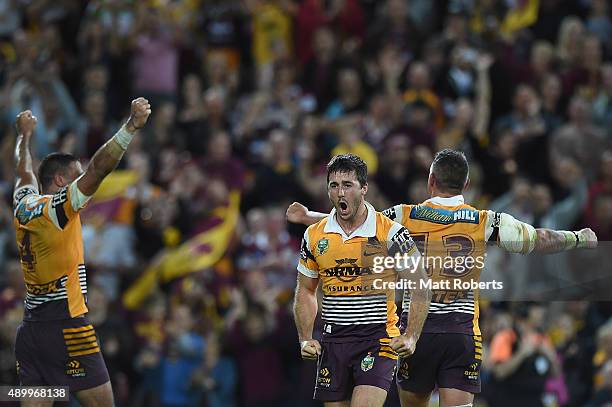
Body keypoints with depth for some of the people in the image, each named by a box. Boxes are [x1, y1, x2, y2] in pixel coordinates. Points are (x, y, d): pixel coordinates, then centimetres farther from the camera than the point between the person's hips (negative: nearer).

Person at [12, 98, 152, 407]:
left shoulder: (23, 207, 11)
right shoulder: (56, 208, -10)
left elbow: (25, 172, 32)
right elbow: (98, 168, -20)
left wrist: (24, 135, 50)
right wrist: (131, 126, -24)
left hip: (30, 328, 8)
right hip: (66, 324, -8)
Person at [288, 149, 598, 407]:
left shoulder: (404, 216, 0)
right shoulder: (485, 222, 1)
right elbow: (539, 240, 9)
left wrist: (308, 217, 26)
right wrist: (579, 239, 28)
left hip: (416, 329, 0)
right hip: (462, 333, 0)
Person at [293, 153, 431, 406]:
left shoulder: (390, 232, -6)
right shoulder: (314, 236, 5)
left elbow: (420, 289, -2)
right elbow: (305, 291, 18)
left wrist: (411, 337, -13)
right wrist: (305, 339, 5)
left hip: (379, 339, -4)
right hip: (333, 342, 4)